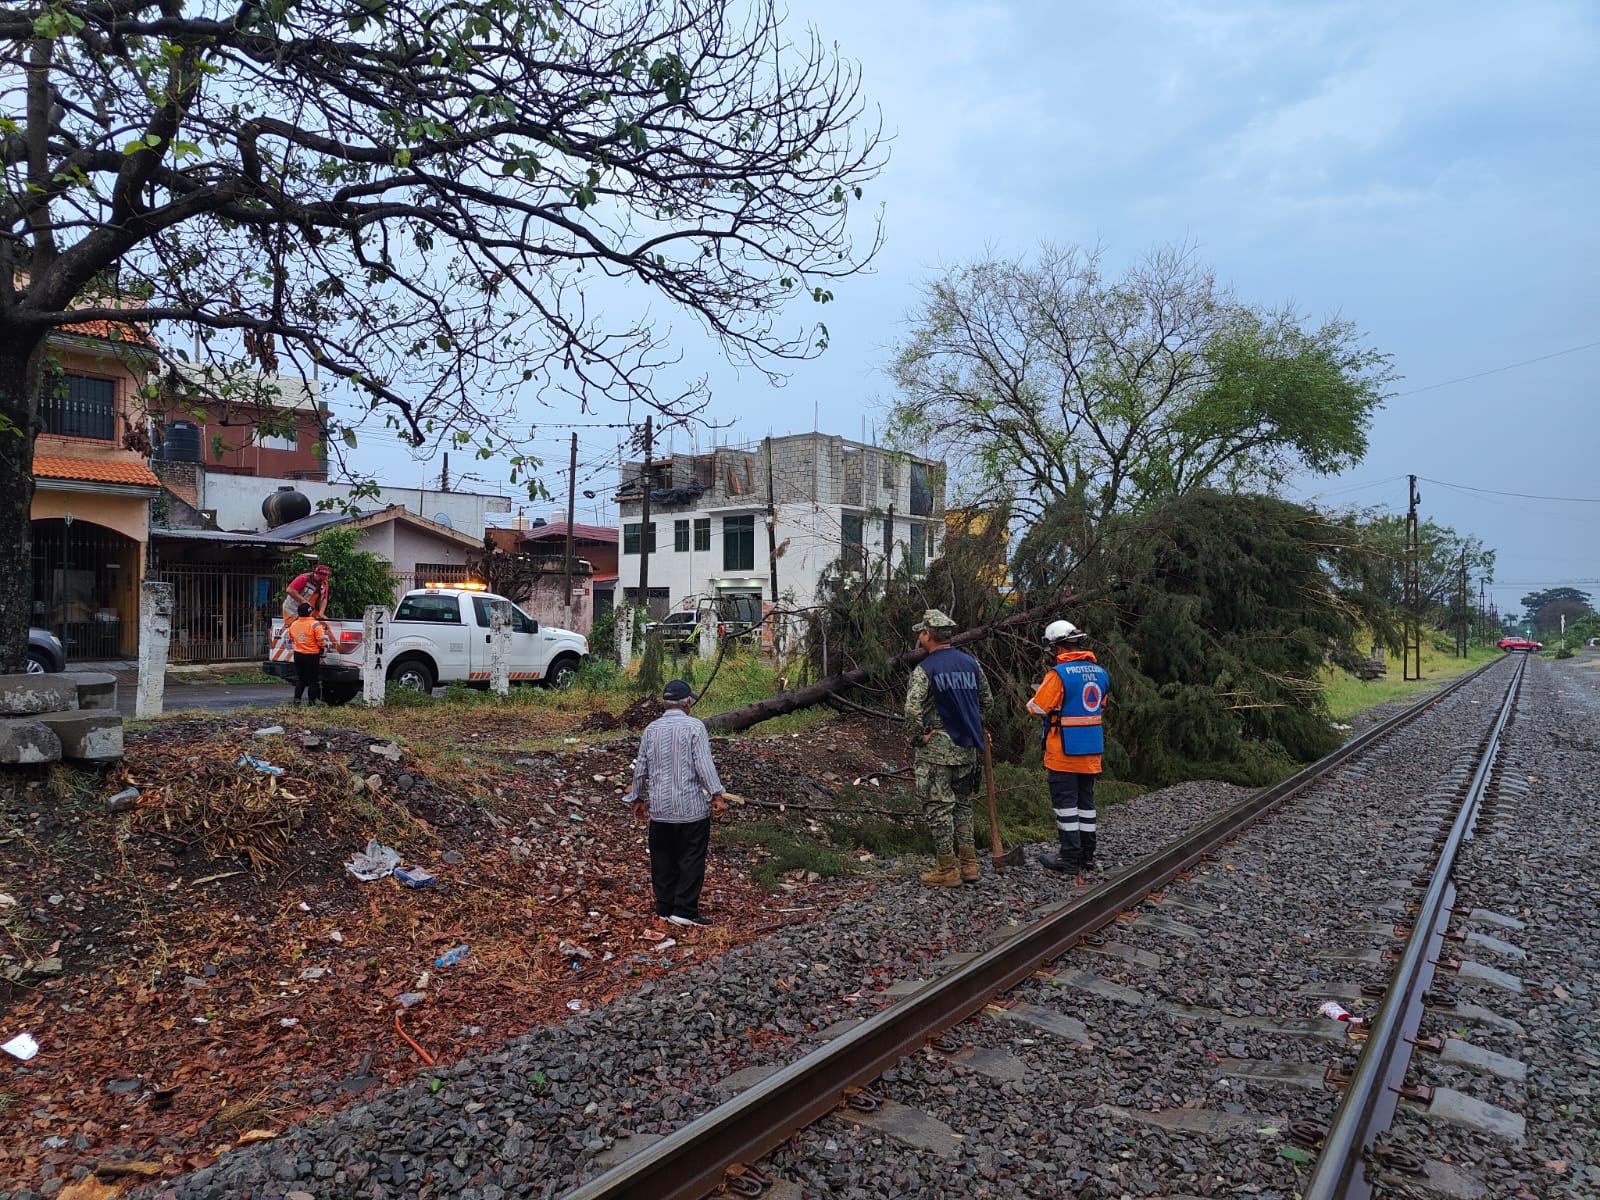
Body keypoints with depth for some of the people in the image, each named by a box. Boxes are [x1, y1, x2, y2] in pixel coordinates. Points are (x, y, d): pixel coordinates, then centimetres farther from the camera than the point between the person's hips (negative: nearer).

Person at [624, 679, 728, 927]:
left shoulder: (651, 729, 5)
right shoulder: (695, 726, -9)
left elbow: (641, 767, 10)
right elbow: (704, 764, -15)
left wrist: (638, 798, 21)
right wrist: (717, 795, -12)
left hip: (659, 808, 4)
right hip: (691, 807, -4)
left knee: (663, 860, 13)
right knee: (691, 860, 4)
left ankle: (664, 907, 20)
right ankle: (684, 910, 2)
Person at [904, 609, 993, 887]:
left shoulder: (924, 669, -13)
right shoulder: (971, 663, 6)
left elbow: (912, 709, -24)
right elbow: (987, 700, 15)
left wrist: (917, 738, -10)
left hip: (937, 751, -6)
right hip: (968, 749, 6)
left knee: (938, 809, 2)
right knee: (963, 805, 17)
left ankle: (948, 871, 6)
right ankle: (968, 865, 21)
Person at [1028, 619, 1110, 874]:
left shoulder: (1059, 674, -18)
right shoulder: (1100, 672, 5)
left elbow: (1037, 708, -16)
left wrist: (1034, 698, 7)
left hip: (1064, 750, -7)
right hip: (1092, 750, 7)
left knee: (1065, 802, 1)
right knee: (1086, 800, 15)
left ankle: (1070, 858, 5)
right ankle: (1087, 855, 22)